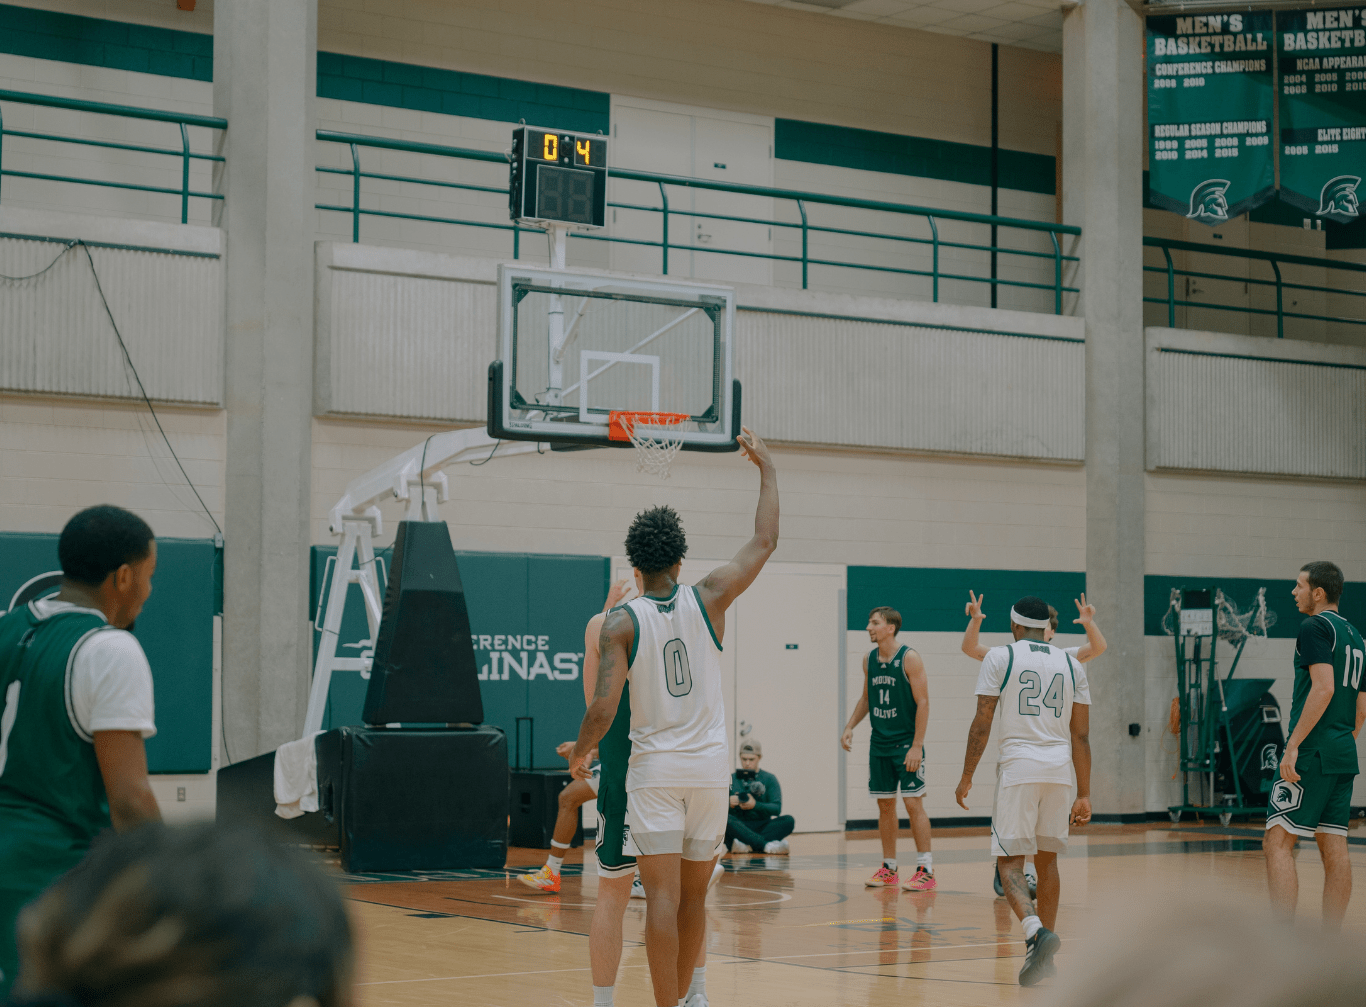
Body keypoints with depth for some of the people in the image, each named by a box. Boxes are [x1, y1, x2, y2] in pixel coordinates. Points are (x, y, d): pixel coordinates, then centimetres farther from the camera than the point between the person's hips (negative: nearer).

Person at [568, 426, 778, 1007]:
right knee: (694, 897, 15)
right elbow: (765, 542, 7)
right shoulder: (707, 600, -2)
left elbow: (604, 707, -14)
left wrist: (581, 754, 5)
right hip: (710, 768, 3)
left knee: (663, 897, -4)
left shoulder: (621, 622, -7)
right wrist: (766, 469, 17)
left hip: (655, 770, -3)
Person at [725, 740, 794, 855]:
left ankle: (747, 845, -40)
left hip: (762, 827, 1)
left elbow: (777, 808, -2)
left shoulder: (769, 779, 13)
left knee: (788, 820, -25)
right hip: (739, 828, -1)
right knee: (725, 819, -33)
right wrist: (730, 804, -20)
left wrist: (755, 805, -20)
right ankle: (765, 844, -40)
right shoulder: (731, 779, 13)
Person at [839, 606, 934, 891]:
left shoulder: (909, 659, -11)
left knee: (913, 803, -8)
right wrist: (850, 726, 5)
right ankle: (889, 870, 17)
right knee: (885, 805, 9)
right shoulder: (869, 660, 8)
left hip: (906, 744, -6)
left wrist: (917, 746, -18)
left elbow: (923, 702, -13)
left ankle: (926, 870, -5)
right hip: (879, 744, 6)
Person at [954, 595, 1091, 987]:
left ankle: (1036, 931, -27)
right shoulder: (1072, 665, 11)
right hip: (1060, 769, 4)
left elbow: (982, 723, -3)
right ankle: (1045, 953, 21)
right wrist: (1084, 795, 11)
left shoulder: (1000, 657, 1)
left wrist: (967, 776, 5)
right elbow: (1081, 735, 9)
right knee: (1047, 859, 18)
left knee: (1010, 862, -2)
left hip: (1018, 767, -4)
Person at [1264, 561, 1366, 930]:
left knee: (1278, 841, -9)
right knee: (1334, 847, 7)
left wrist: (1293, 744, -20)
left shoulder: (1315, 627, -7)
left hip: (1313, 751, -9)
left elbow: (1324, 688, -19)